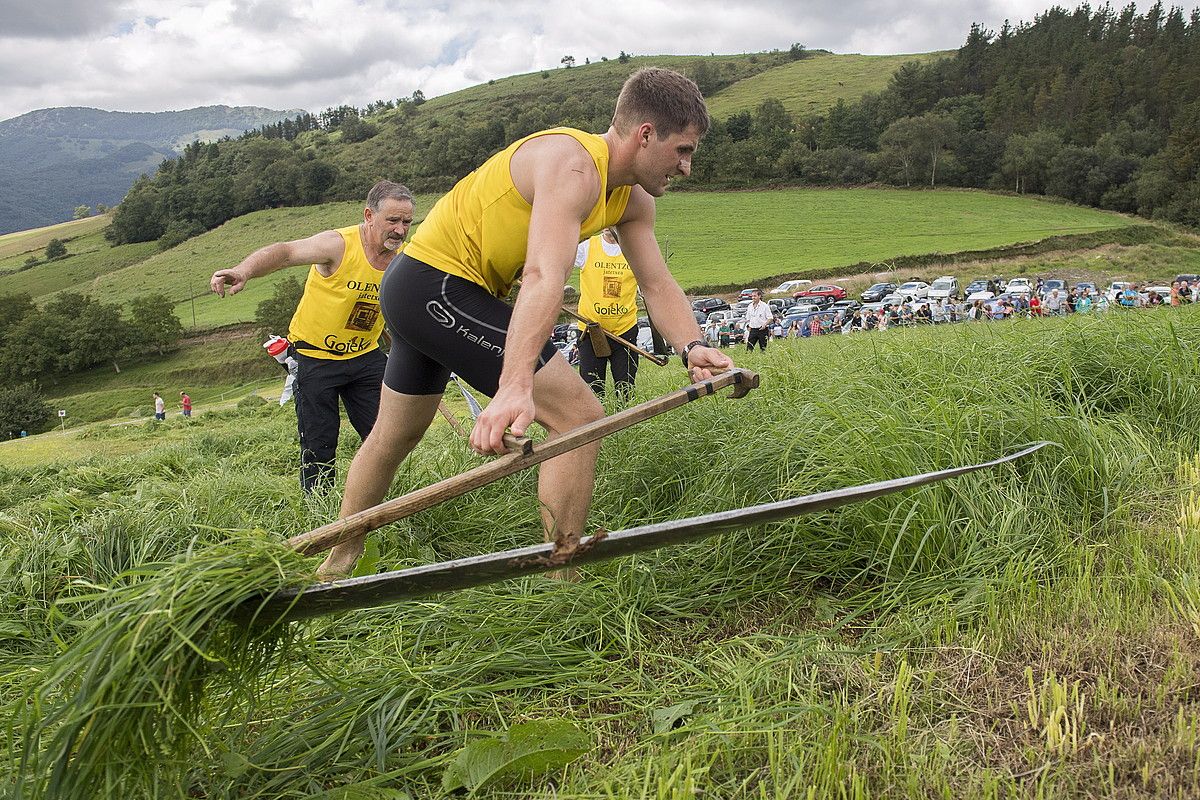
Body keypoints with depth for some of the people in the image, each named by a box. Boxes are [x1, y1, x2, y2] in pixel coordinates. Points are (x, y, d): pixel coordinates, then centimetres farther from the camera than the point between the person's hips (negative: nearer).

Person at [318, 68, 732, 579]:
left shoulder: (632, 199, 5)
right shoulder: (572, 164, -25)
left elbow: (657, 285, 0)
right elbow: (543, 279, -39)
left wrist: (690, 346, -20)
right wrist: (516, 389, -50)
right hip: (436, 284, -11)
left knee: (394, 435, 23)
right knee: (579, 415, -15)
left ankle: (338, 565, 41)